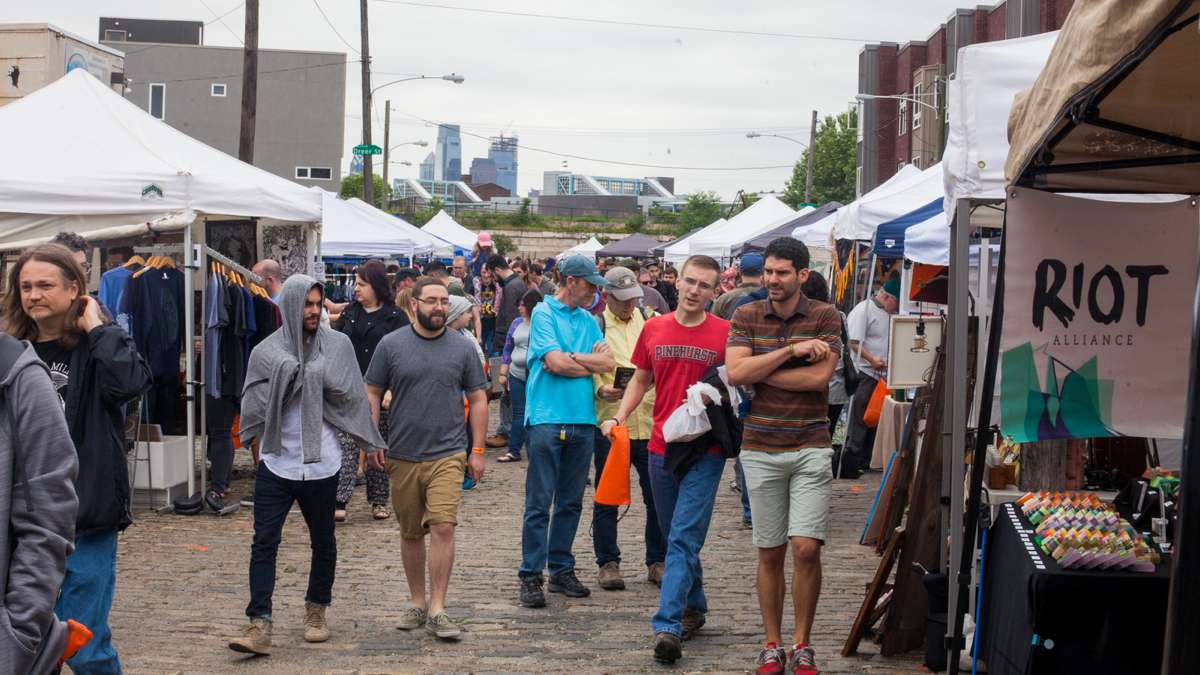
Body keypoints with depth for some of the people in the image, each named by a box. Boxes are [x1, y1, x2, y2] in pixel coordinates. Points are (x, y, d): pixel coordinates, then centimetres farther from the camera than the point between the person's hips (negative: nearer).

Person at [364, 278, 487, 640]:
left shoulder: (464, 347, 4)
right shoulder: (391, 345, 3)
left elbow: (477, 400, 8)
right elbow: (373, 394, 8)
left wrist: (477, 450, 3)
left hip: (447, 454, -1)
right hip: (402, 456, 1)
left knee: (443, 527, -13)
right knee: (411, 532, 12)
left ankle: (437, 610, -9)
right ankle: (416, 602, 26)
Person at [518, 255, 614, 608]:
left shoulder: (588, 320, 15)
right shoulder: (544, 313, -3)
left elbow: (607, 361, 3)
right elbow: (556, 363, -14)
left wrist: (569, 357, -9)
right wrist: (590, 363, -1)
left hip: (583, 420, 6)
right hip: (547, 418, -6)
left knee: (571, 502, 10)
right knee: (539, 502, -4)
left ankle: (562, 570, 18)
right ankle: (531, 576, 0)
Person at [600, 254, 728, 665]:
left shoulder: (725, 333, -5)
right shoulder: (654, 329, 6)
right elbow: (640, 380, 16)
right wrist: (619, 417, 4)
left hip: (704, 450, -4)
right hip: (662, 447, 4)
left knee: (684, 539, -10)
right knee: (675, 536, 14)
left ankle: (667, 626, -13)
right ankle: (694, 606, 31)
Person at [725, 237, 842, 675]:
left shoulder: (826, 317, 0)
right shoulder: (746, 317, 5)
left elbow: (818, 377, -13)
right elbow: (735, 373, -10)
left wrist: (757, 371, -8)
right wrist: (793, 350, -15)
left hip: (810, 449, -2)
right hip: (760, 449, 2)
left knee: (806, 548, -8)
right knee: (769, 553, 7)